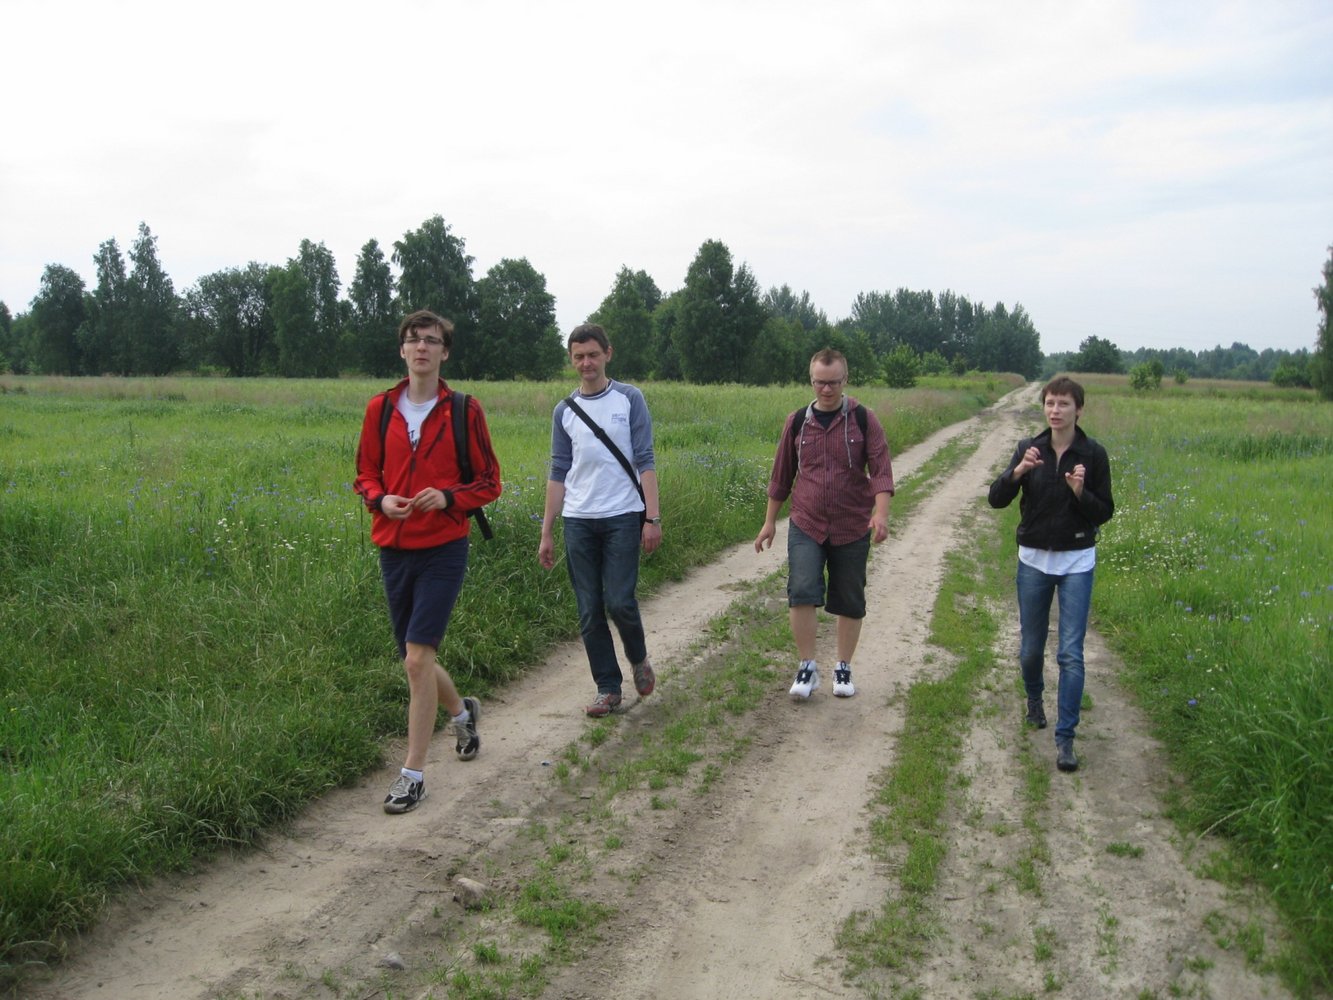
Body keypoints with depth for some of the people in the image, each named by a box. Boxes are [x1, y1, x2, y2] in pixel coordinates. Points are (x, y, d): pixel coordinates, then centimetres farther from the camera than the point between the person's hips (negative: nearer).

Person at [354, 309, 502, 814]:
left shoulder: (464, 410, -2)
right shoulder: (380, 408, 6)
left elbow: (489, 481, 1)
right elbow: (366, 473, 14)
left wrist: (449, 497, -17)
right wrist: (380, 499, -9)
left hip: (444, 549, -4)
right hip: (393, 548, 4)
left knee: (417, 659, -11)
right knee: (417, 661, 14)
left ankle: (413, 774, 1)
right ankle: (462, 711, 45)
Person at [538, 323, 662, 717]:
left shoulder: (629, 399, 2)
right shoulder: (564, 411, 10)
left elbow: (645, 461, -1)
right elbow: (559, 473, 11)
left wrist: (653, 517, -9)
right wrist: (546, 533, 8)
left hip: (622, 517, -3)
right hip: (578, 521, 3)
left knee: (620, 602, -7)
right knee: (590, 611, 4)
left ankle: (639, 659, 23)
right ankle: (608, 688, 16)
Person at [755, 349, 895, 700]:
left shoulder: (863, 419, -3)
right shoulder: (797, 422, 4)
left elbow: (881, 469, -9)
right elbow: (781, 475, 12)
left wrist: (881, 513, -24)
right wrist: (770, 521, 14)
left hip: (852, 529, -1)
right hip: (805, 526, 1)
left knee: (849, 602, 8)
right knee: (801, 592, -16)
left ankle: (843, 668, 27)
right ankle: (807, 667, 0)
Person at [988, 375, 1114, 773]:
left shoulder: (1093, 455, -6)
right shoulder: (1029, 449, -1)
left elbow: (1104, 513, -2)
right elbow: (997, 499, -8)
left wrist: (1081, 493, -21)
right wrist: (1018, 471, -25)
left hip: (1077, 562, -2)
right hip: (1034, 560, 2)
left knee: (1071, 653, -5)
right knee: (1031, 647, 13)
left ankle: (1065, 738, 0)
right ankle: (1034, 699, 43)